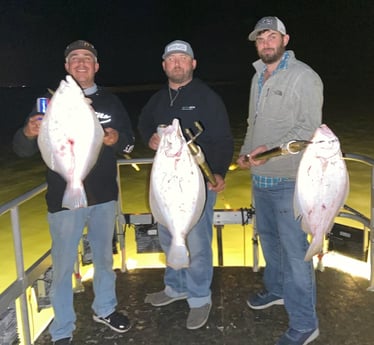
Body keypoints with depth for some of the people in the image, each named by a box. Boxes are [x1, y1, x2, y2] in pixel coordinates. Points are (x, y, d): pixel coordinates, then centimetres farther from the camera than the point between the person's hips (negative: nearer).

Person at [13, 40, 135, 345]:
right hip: (65, 199, -3)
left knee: (104, 256, 18)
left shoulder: (111, 102, 6)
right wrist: (29, 133, -31)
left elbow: (129, 141, 11)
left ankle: (105, 309, 40)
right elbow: (22, 149, -7)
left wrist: (117, 139, -13)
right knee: (63, 266, 5)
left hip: (105, 196, 3)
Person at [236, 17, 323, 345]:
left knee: (294, 249, -4)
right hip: (260, 177, 8)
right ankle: (277, 289, 43)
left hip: (288, 179, -8)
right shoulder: (258, 77, 13)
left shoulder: (304, 77, -10)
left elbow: (309, 128, -16)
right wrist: (245, 151, 5)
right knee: (268, 237, 21)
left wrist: (270, 150, -25)